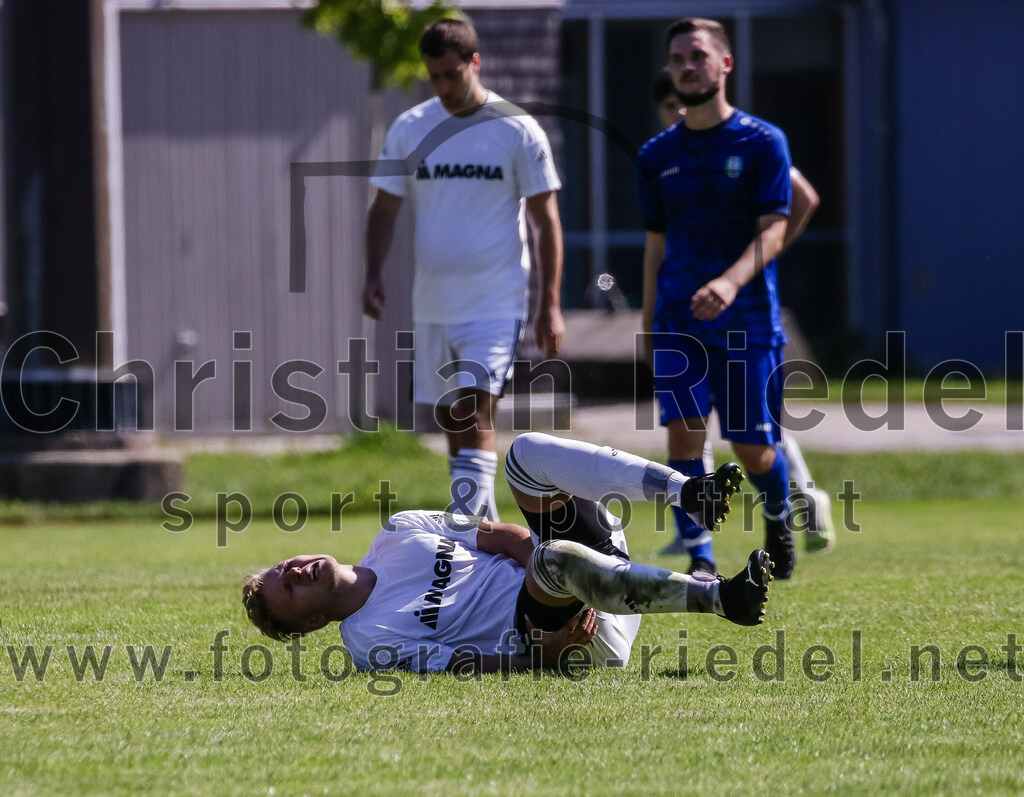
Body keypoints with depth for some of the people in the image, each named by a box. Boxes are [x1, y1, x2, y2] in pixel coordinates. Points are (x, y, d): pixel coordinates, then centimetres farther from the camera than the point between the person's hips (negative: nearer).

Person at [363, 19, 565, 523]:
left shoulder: (517, 131, -5)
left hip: (495, 304, -5)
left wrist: (551, 306, -5)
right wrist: (373, 275, -4)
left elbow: (546, 220, -1)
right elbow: (385, 209, 11)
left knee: (475, 416, -17)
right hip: (431, 305, 5)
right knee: (452, 423, 10)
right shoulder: (409, 129, 5)